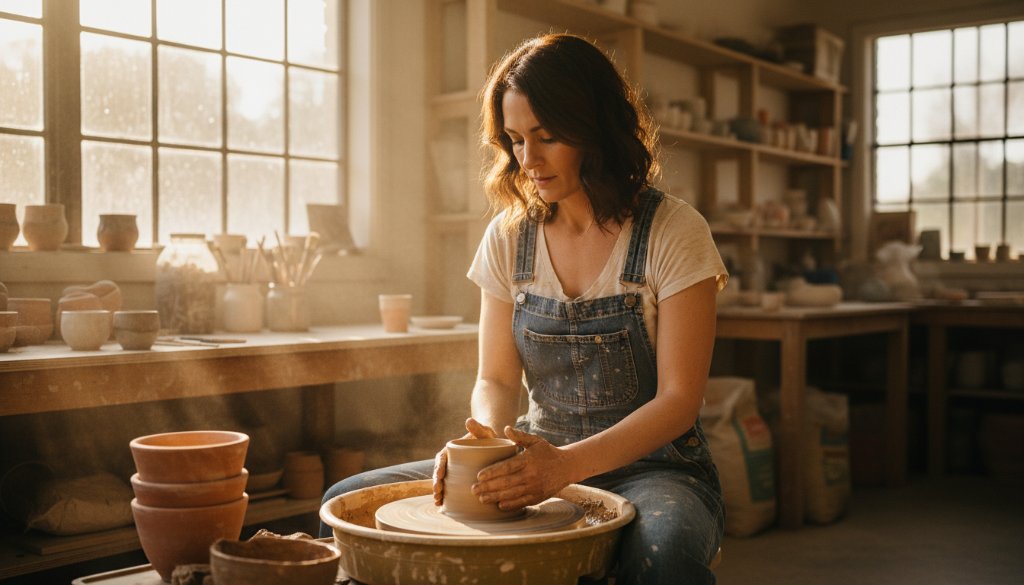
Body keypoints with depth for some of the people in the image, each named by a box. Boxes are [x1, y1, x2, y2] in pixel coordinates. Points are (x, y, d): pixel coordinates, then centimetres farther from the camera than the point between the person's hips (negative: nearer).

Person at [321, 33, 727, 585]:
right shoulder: (507, 237, 3)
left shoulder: (672, 231, -11)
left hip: (650, 465, -4)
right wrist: (484, 440, -17)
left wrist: (566, 463, -27)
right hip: (541, 459, 5)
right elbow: (496, 379, 6)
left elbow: (678, 399, -13)